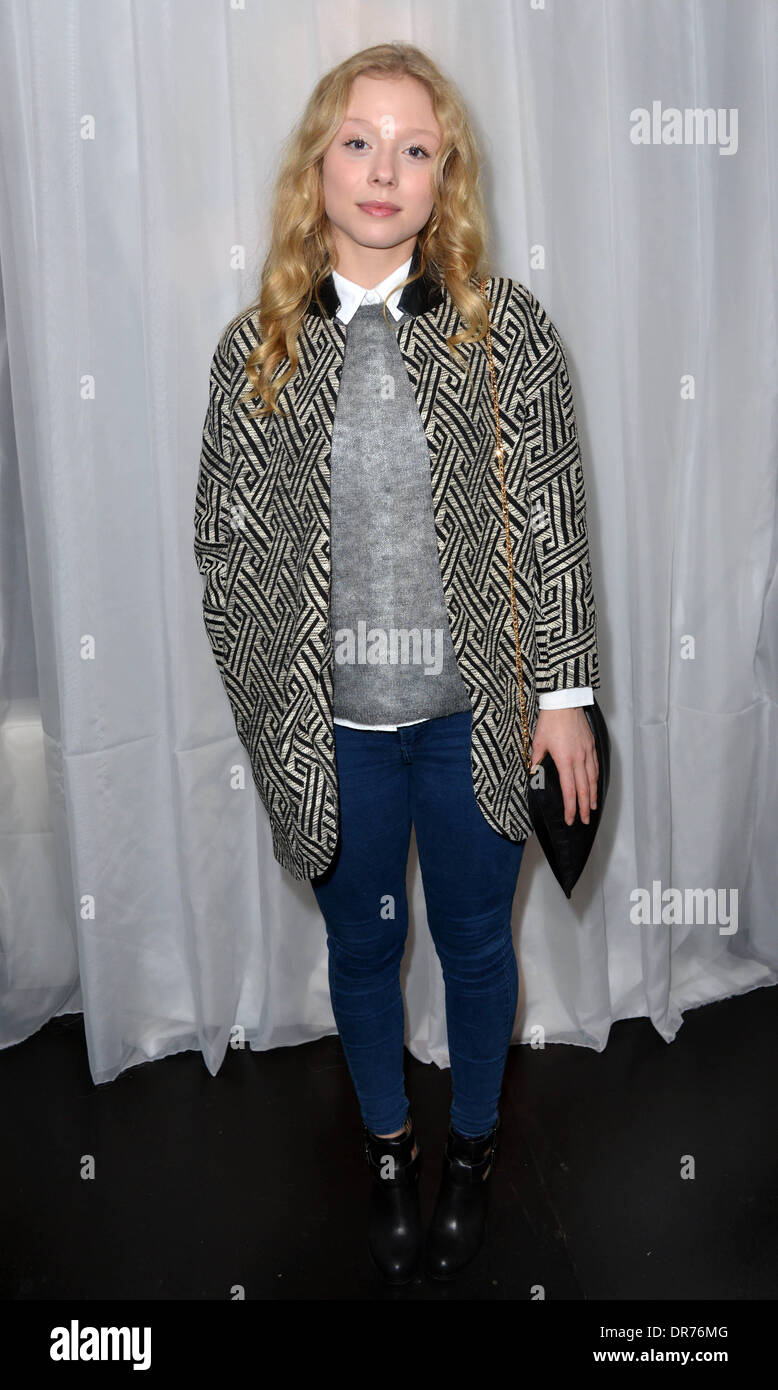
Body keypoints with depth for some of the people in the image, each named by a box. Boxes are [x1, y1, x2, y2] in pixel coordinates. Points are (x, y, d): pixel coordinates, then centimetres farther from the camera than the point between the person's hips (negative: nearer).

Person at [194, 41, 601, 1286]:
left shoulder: (507, 326, -4)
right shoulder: (256, 347, -2)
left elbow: (554, 520, -2)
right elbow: (225, 545, 1)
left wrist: (563, 691, -4)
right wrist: (271, 710, 0)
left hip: (473, 712, 0)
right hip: (334, 724, 1)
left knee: (475, 938, 17)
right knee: (363, 946, 18)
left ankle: (474, 1140, 45)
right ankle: (389, 1149, 46)